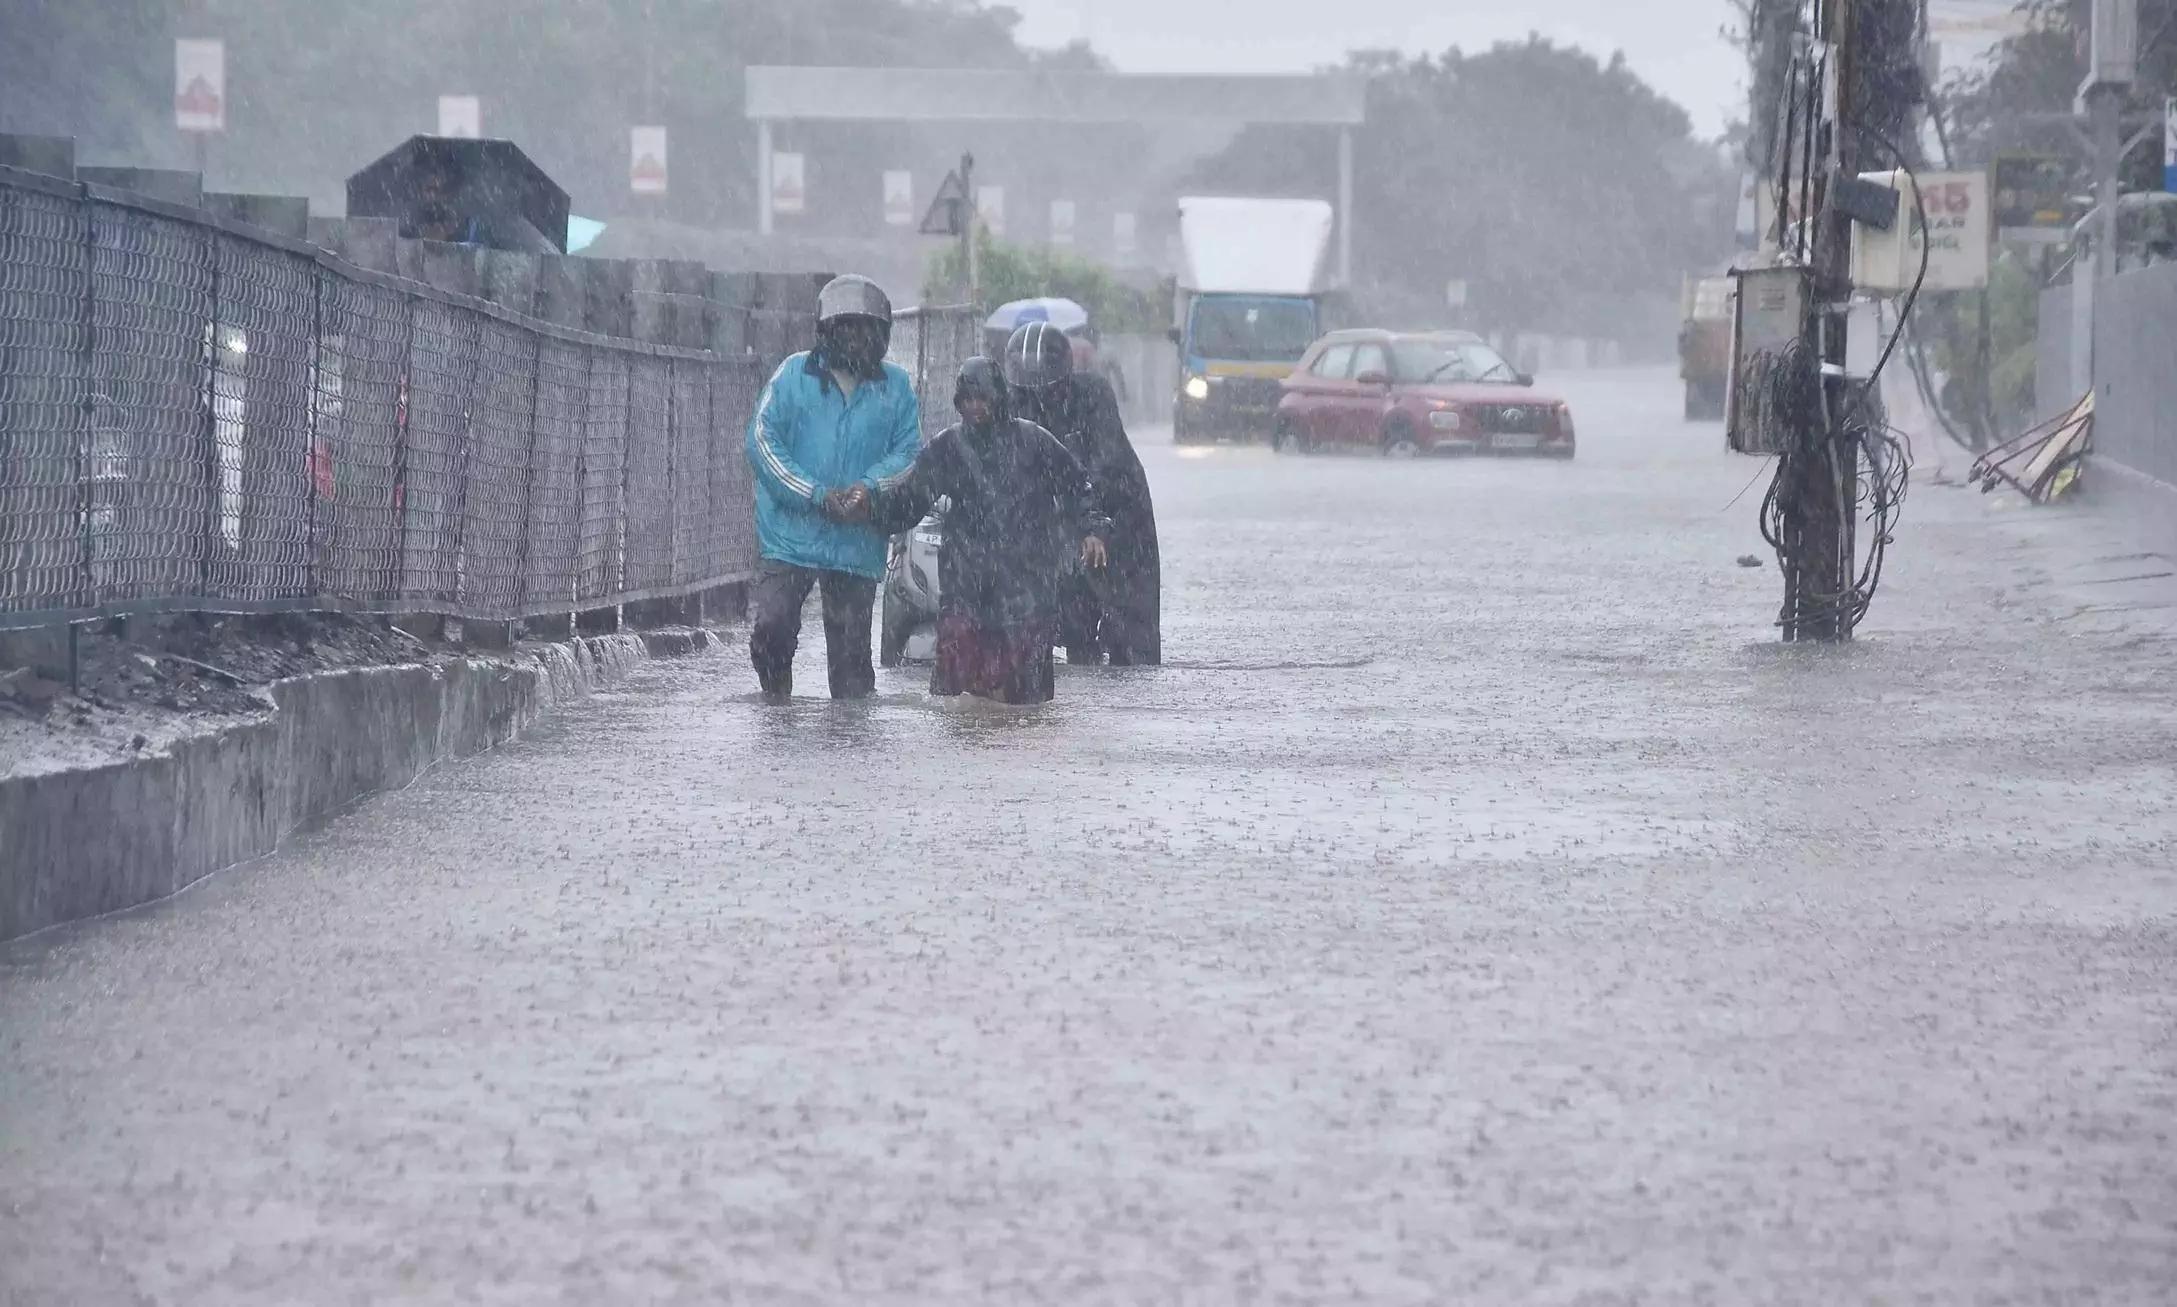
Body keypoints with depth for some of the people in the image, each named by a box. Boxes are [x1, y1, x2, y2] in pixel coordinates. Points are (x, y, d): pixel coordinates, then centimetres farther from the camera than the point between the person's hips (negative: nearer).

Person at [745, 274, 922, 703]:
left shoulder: (895, 386, 7)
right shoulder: (795, 374, 1)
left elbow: (908, 451, 5)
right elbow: (763, 441, -5)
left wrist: (868, 486, -15)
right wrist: (818, 495, -14)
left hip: (857, 543, 1)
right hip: (790, 534, -1)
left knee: (851, 644, 5)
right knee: (772, 626, -11)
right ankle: (776, 705, 9)